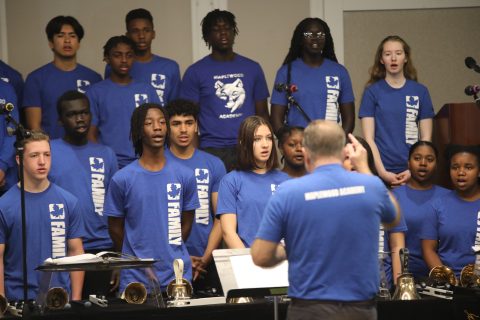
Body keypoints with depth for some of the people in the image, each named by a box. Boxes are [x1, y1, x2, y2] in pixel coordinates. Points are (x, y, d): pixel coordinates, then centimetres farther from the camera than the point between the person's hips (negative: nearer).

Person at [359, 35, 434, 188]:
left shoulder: (420, 91, 6)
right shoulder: (372, 91, 2)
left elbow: (426, 137, 6)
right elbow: (369, 138, -2)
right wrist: (382, 172, -12)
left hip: (413, 173, 1)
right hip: (382, 171, -1)